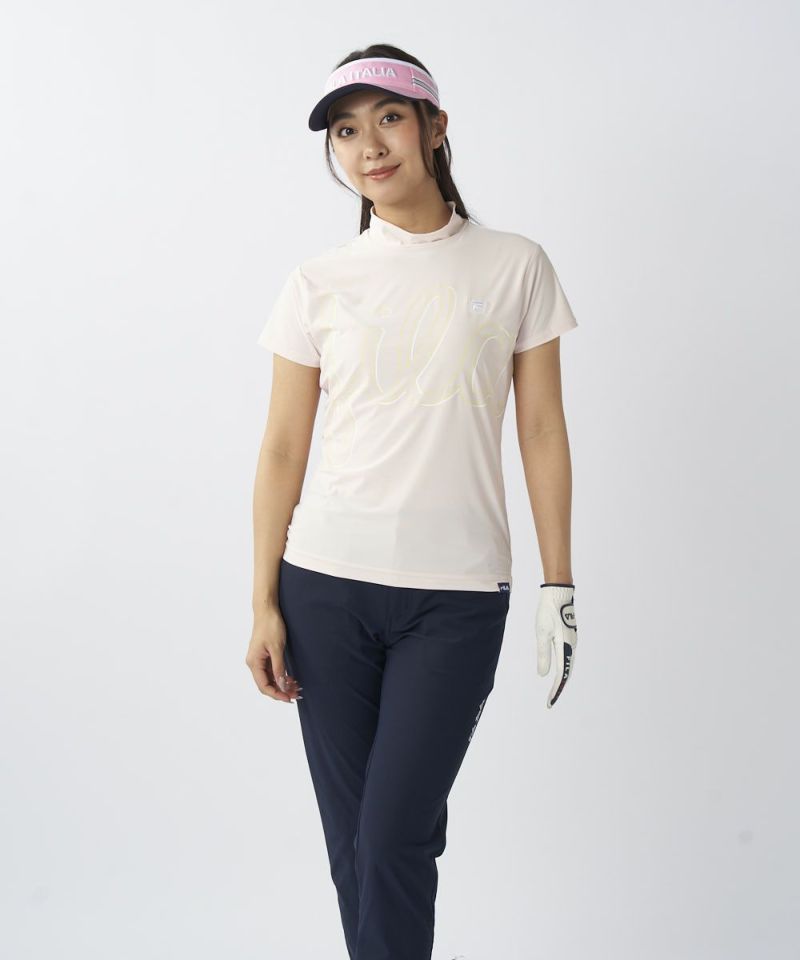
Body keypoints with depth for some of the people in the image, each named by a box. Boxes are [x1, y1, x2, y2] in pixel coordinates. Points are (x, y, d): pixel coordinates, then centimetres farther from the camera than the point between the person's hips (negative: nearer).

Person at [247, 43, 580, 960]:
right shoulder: (319, 283, 5)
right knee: (350, 841, 7)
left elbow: (542, 431, 4)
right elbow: (282, 450, 5)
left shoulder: (514, 267, 4)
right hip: (325, 583, 2)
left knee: (394, 843, -4)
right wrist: (264, 605, 2)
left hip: (457, 592, -1)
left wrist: (558, 583, 1)